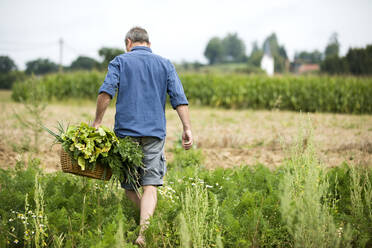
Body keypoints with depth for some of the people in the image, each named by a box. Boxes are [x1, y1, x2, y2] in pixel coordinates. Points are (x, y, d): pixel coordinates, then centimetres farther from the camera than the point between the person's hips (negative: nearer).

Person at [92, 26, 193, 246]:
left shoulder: (120, 61, 8)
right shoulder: (165, 64, 14)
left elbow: (106, 91, -8)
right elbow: (179, 98, 3)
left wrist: (97, 122, -5)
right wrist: (187, 129, -1)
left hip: (126, 130, -1)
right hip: (154, 133, 1)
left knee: (127, 183, 14)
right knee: (150, 185, -4)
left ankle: (147, 220, 14)